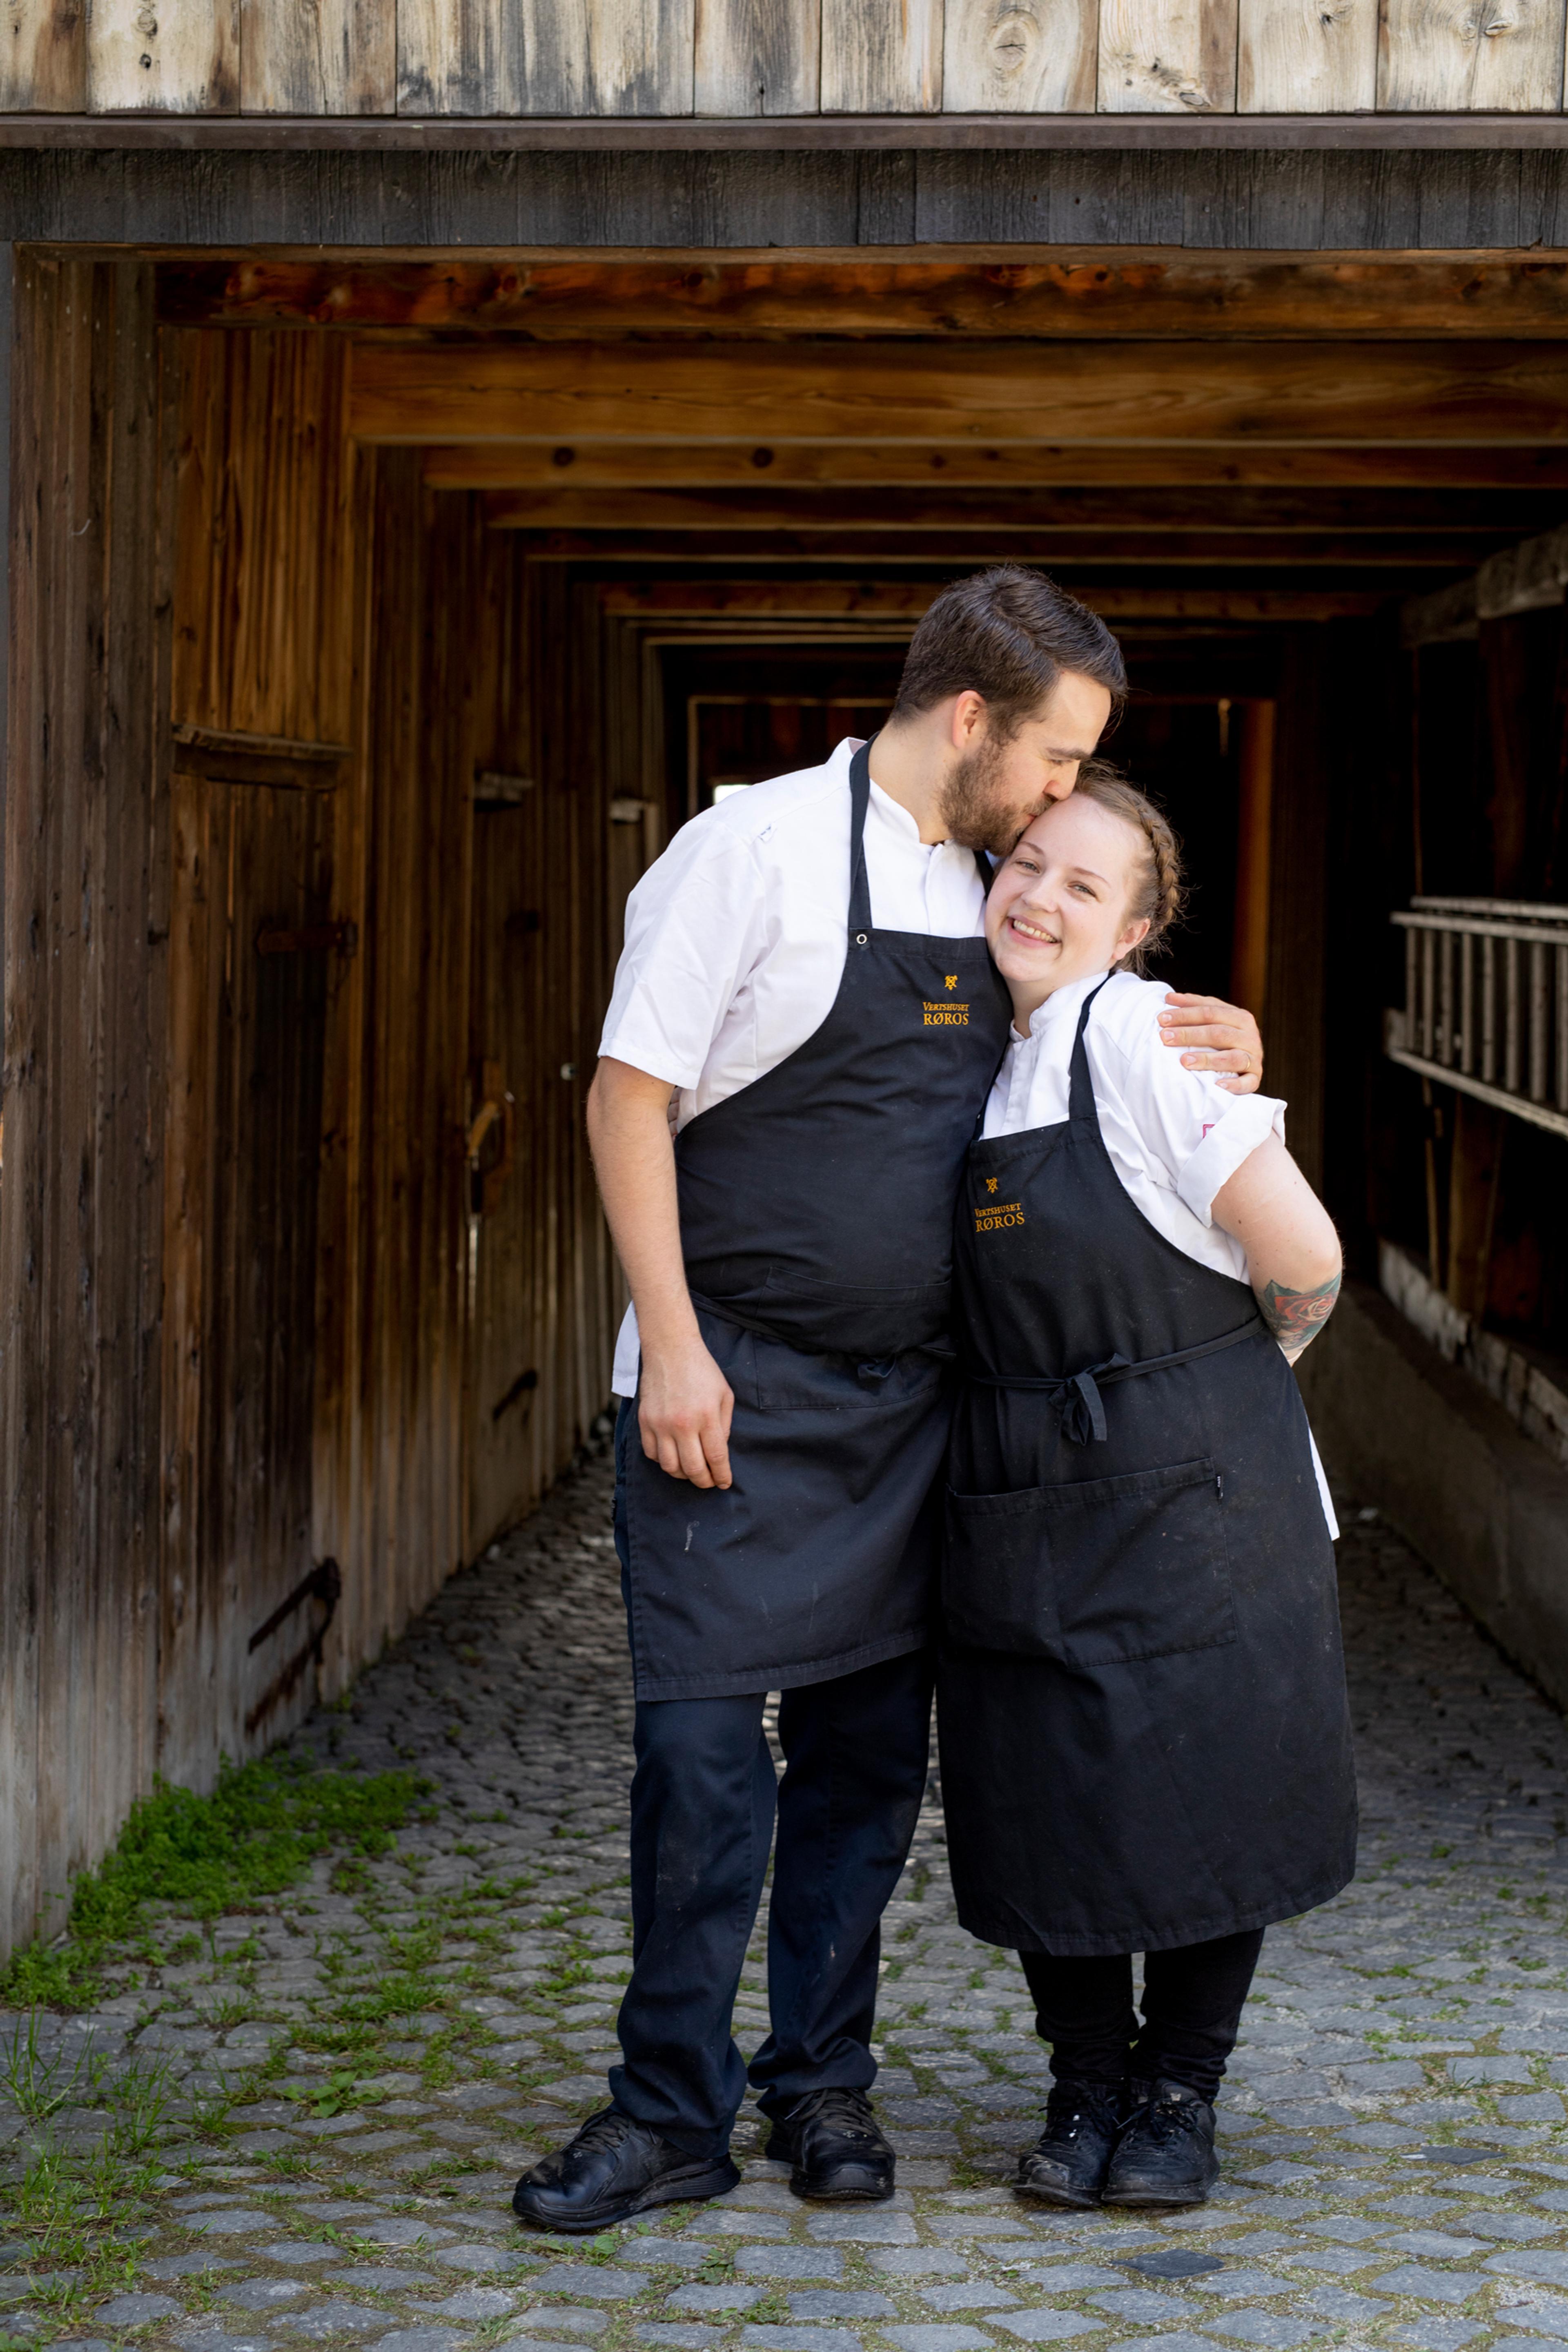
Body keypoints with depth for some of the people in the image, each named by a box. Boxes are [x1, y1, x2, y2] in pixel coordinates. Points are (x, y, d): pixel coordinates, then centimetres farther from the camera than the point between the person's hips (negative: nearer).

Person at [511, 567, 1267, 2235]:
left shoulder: (996, 891, 11)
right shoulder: (757, 849, -8)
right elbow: (629, 1098, -9)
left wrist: (1205, 1067, 5)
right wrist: (674, 1350, -15)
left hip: (904, 1400, 6)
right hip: (735, 1396, -6)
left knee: (871, 1752, 9)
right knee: (702, 1753, -5)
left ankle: (821, 2081, 23)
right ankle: (670, 2113, 7)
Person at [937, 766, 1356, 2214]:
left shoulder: (1135, 1035, -14)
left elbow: (1304, 1262, -14)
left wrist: (1222, 1388, 3)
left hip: (1193, 1499, -5)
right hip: (1025, 1504, 5)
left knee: (1204, 1798, 6)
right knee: (1049, 1804, 7)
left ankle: (1180, 2092, 25)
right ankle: (1086, 2084, 27)